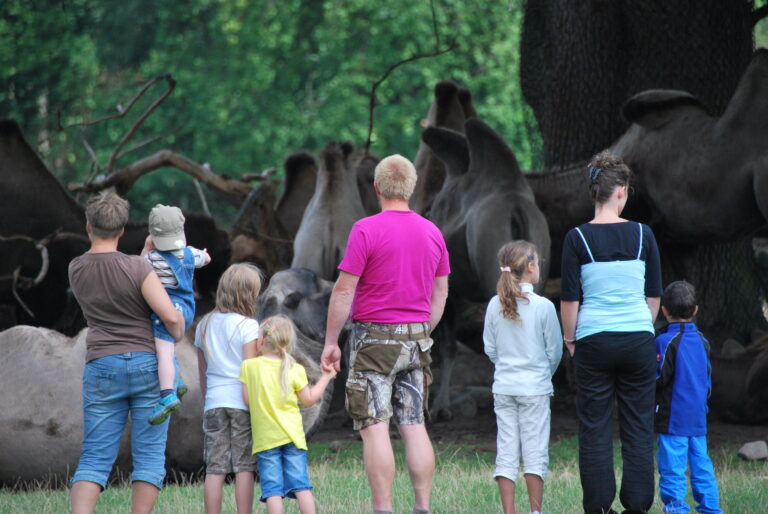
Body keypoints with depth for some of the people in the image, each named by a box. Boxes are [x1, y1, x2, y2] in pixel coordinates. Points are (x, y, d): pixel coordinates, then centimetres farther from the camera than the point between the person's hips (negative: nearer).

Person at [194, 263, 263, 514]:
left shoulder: (204, 326, 10)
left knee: (214, 469, 2)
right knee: (244, 467, 0)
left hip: (214, 401, 4)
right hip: (242, 401, -4)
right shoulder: (247, 325, -7)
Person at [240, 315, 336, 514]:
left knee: (272, 490, -1)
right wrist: (325, 378, 16)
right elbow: (308, 400, 5)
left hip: (265, 437, -1)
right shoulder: (295, 370, -2)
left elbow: (247, 399, -4)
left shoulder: (249, 366, -4)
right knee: (301, 486, 3)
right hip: (292, 436, 1)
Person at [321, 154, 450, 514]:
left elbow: (344, 290, -11)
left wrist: (331, 342, -4)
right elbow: (440, 292, 14)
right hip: (415, 337, 6)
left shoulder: (366, 231, -11)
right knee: (414, 426, 8)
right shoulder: (432, 233, 7)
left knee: (374, 427, -5)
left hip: (375, 338, -6)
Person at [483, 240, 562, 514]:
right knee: (535, 450, 3)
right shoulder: (543, 307, -11)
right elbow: (555, 350, -3)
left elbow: (490, 348, 5)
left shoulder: (494, 306, -1)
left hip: (503, 388, 3)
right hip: (535, 388, -3)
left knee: (506, 450, 5)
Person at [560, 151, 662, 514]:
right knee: (638, 428, 7)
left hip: (594, 341, -1)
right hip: (638, 340, 1)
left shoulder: (578, 238, -6)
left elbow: (569, 298, -5)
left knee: (594, 429, 5)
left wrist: (569, 338, 8)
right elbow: (654, 295, 6)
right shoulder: (642, 234, -1)